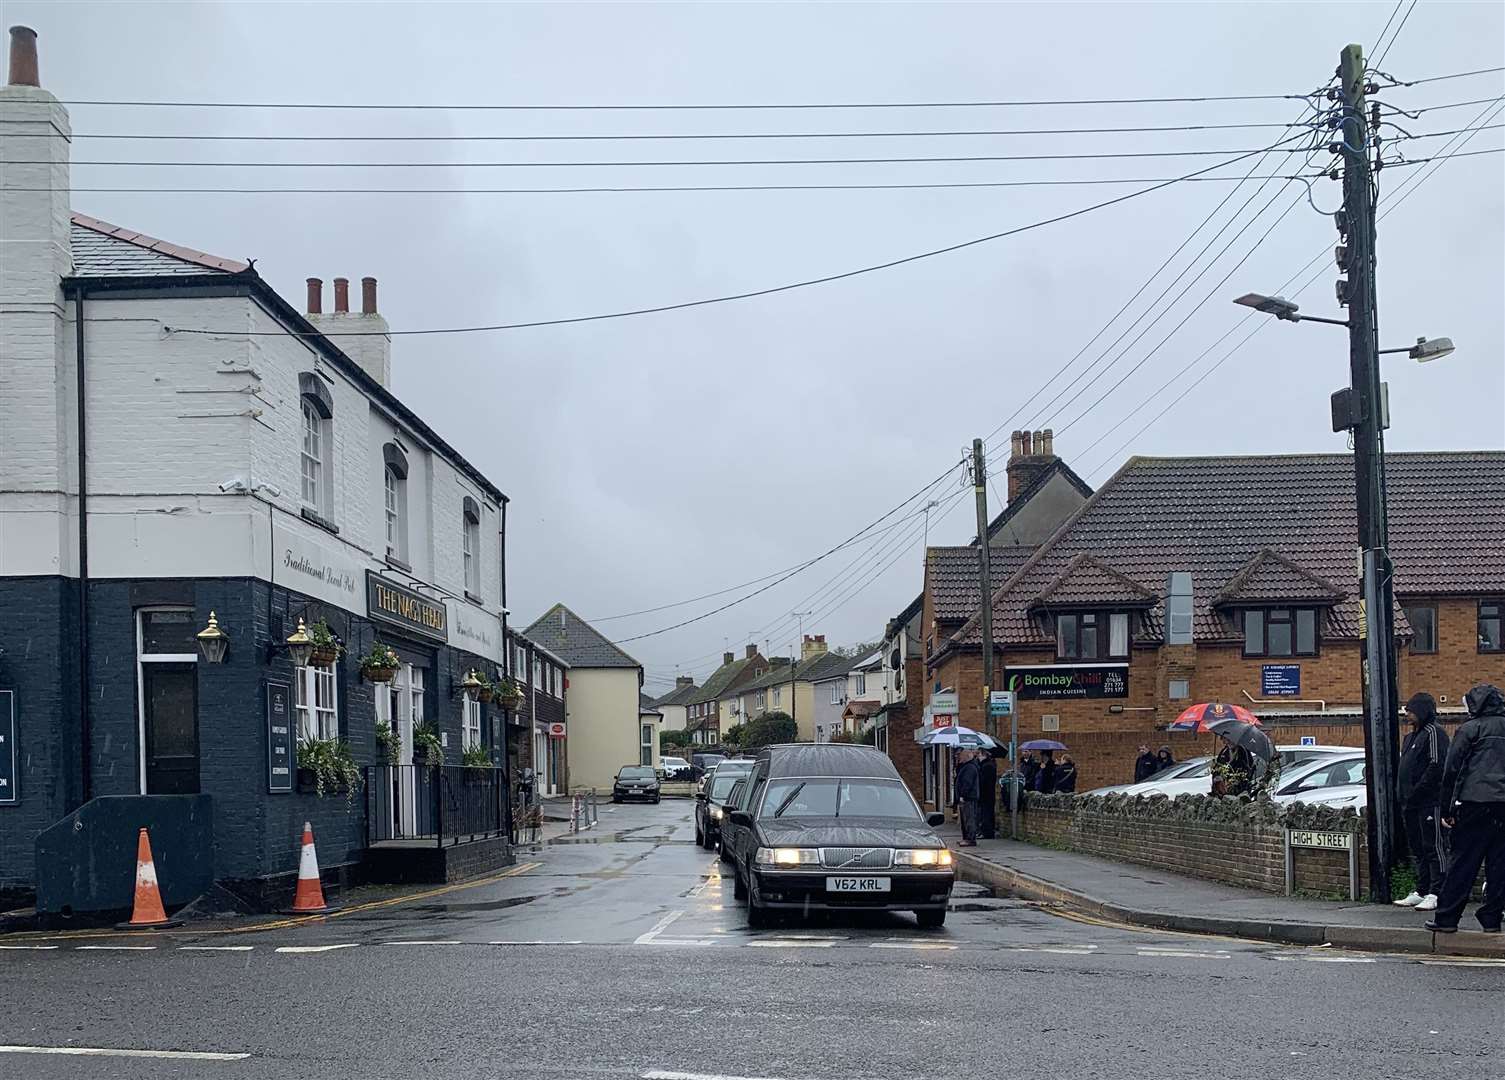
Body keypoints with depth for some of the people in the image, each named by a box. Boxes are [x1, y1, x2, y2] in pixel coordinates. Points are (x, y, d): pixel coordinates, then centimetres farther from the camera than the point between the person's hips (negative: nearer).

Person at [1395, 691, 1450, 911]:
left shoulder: (1434, 732, -9)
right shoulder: (1411, 737, 22)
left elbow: (1436, 766, -18)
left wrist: (1416, 792, -19)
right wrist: (1403, 797, 14)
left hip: (1429, 802, -10)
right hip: (1411, 805, 10)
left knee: (1433, 847, -8)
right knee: (1418, 849, 13)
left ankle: (1436, 894, -8)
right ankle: (1421, 891, 18)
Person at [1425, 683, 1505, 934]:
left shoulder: (1470, 729, 1)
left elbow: (1451, 771, -2)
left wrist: (1447, 810, 2)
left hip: (1475, 803, -4)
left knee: (1462, 863, -2)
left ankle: (1446, 918, -1)